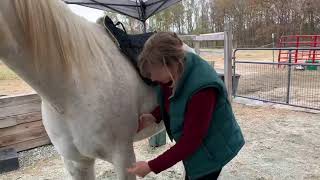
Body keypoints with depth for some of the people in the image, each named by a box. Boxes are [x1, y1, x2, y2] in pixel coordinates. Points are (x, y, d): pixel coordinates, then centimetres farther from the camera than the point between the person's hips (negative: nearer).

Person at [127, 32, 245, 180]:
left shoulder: (202, 89, -38)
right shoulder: (176, 69, -15)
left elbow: (189, 142, -30)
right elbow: (170, 101, 6)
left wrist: (151, 167, -26)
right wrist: (153, 116, -13)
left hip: (212, 148, -7)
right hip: (193, 142, 8)